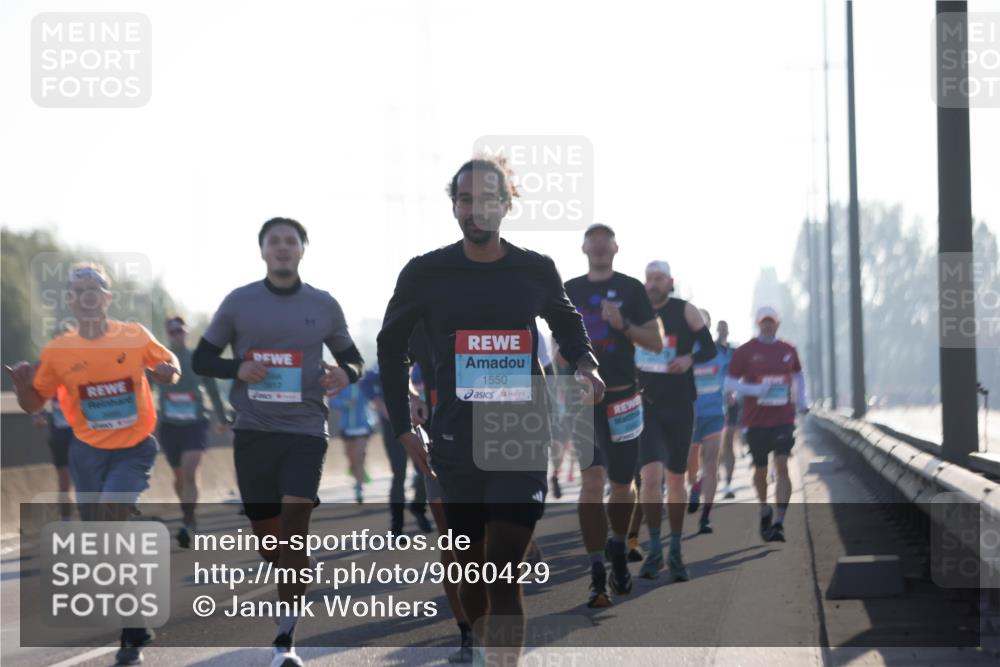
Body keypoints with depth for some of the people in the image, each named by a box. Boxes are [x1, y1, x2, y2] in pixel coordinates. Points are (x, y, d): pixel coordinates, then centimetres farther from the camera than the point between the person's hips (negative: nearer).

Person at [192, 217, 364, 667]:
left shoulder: (323, 306, 5)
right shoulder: (239, 302, 3)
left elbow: (353, 359, 15)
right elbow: (201, 359, 7)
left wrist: (346, 373, -9)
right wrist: (237, 369, -13)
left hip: (306, 430, -1)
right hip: (254, 429, 1)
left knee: (295, 525, -15)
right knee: (266, 532, 7)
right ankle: (294, 583, 41)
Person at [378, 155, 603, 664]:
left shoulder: (536, 271, 0)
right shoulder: (426, 274, -1)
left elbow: (566, 322, 21)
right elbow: (391, 345, 12)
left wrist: (585, 363, 0)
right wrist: (403, 427, 8)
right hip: (456, 445, 1)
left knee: (504, 575, -10)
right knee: (472, 569, 9)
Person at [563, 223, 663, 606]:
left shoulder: (630, 288, 2)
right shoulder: (569, 291, 8)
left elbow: (656, 343, -1)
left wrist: (623, 324, -16)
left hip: (622, 398, 0)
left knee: (621, 485, 8)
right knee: (591, 481, -12)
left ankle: (618, 548, 36)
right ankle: (597, 574, -12)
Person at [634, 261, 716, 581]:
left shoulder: (685, 311, -3)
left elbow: (710, 348, 0)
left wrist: (689, 359, -19)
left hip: (678, 406, 0)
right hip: (645, 406, 0)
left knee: (676, 479, 8)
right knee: (651, 474, -16)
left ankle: (675, 552, 21)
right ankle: (654, 549, -5)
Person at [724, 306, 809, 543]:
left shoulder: (788, 350, 8)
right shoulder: (745, 351, -1)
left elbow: (798, 374, 27)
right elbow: (730, 383, -2)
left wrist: (801, 399, 14)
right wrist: (755, 389, -17)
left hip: (783, 419, 1)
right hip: (756, 420, -1)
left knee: (782, 467, -13)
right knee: (760, 469, 10)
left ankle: (778, 523, -16)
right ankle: (764, 509, 37)